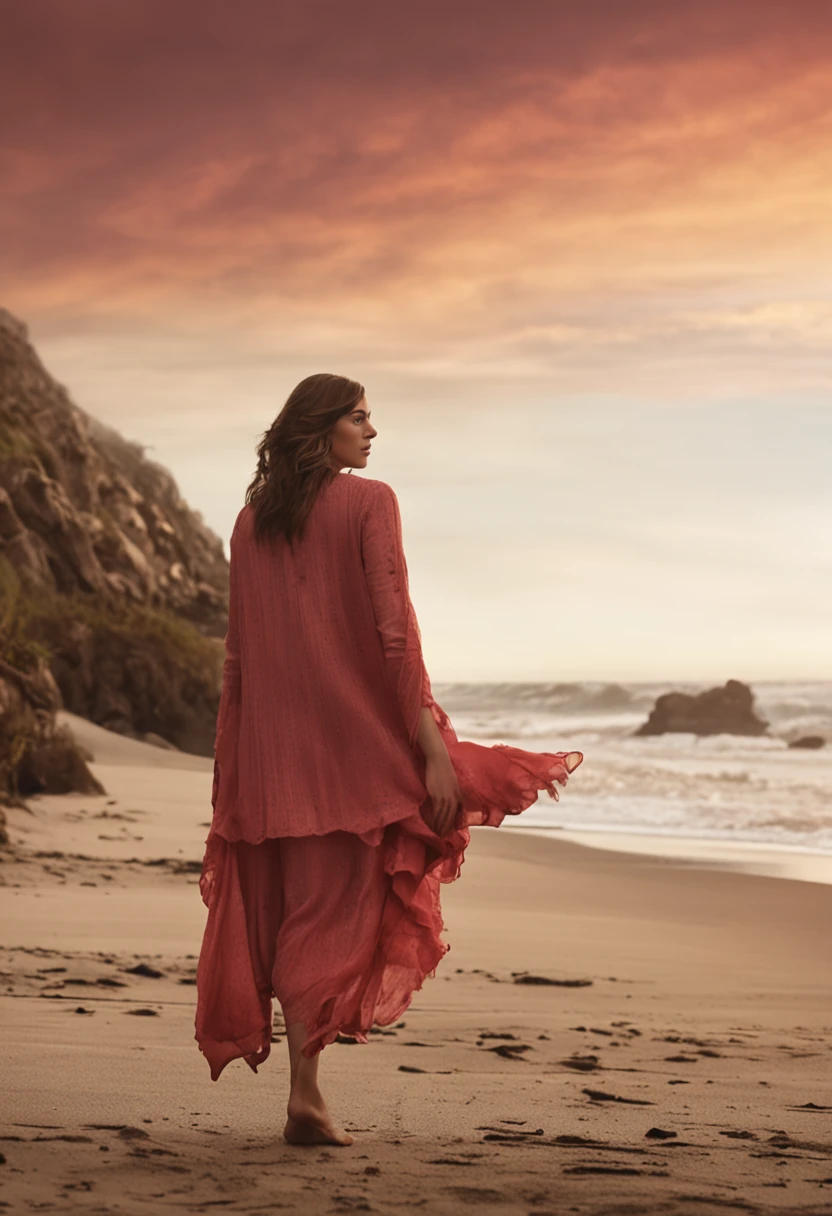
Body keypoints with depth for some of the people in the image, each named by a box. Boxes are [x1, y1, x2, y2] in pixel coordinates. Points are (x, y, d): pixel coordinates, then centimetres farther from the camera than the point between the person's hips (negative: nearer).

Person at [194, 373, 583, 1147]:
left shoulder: (251, 520, 11)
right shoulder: (368, 503, -5)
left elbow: (237, 648, 11)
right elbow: (393, 630, -13)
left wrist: (230, 764, 15)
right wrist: (432, 744, -15)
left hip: (272, 744, 5)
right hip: (351, 735, -5)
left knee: (287, 915, 11)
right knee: (332, 916, -2)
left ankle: (304, 1089, 13)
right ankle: (305, 1095, -8)